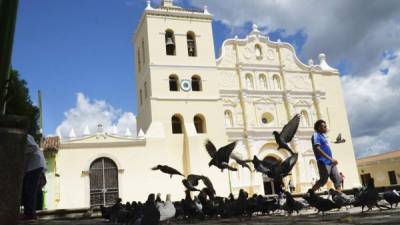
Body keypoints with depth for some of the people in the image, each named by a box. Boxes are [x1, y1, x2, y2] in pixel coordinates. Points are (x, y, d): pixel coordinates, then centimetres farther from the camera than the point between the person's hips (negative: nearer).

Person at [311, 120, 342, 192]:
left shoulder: (323, 135, 19)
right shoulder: (316, 135, -8)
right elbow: (317, 149, -20)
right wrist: (330, 158, -25)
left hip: (330, 162, 9)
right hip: (324, 162, -9)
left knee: (337, 180, 3)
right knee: (323, 181, -6)